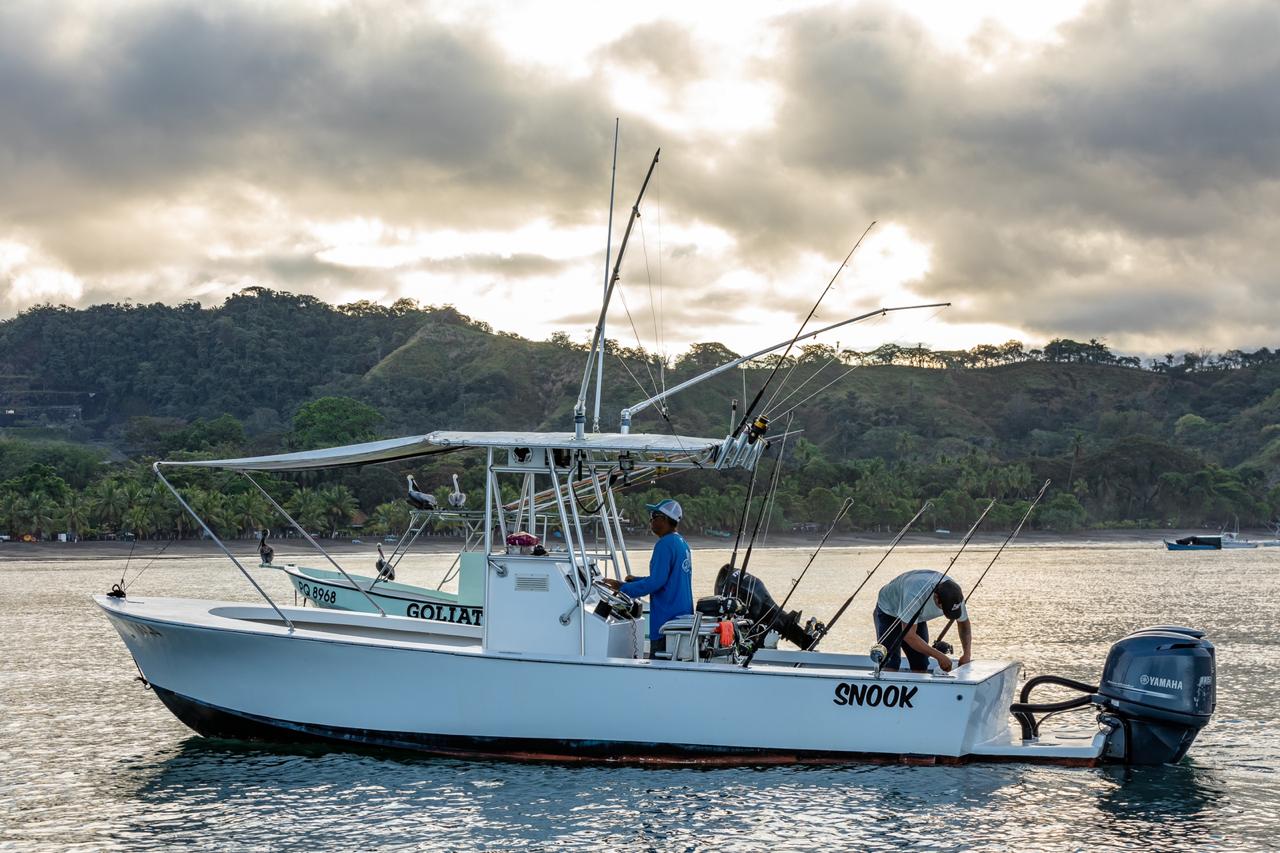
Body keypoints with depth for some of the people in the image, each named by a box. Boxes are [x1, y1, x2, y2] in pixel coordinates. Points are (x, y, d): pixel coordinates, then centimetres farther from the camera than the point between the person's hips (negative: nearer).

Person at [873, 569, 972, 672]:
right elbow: (909, 636, -38)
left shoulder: (955, 595, -25)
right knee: (890, 665, -18)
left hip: (917, 617, 5)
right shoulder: (915, 594, -43)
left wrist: (967, 654, -19)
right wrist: (939, 656, -36)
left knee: (921, 666, -2)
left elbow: (964, 623, -5)